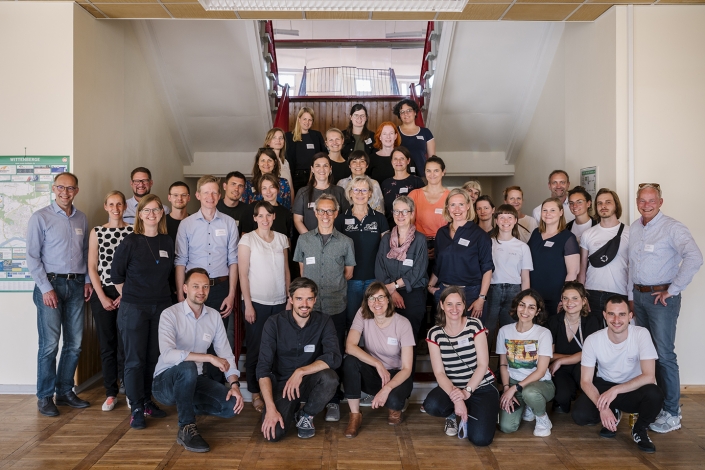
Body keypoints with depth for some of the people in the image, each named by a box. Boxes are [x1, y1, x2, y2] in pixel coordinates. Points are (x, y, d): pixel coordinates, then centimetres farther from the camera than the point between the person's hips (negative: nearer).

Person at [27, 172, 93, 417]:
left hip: (76, 285, 5)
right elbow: (32, 257, -6)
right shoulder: (40, 217, -4)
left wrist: (87, 280, 6)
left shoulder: (81, 218, 11)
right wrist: (46, 288, -11)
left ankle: (65, 391, 22)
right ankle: (44, 397, 10)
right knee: (49, 345, -4)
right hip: (51, 284, -5)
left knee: (74, 344, 8)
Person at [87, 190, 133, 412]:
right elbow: (92, 267, 3)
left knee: (125, 344, -2)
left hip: (127, 294, -1)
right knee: (107, 345, 7)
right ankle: (111, 393, 17)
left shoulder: (133, 232, 1)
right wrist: (102, 297, -4)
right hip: (102, 294, 2)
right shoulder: (97, 232, 5)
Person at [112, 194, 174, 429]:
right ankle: (136, 410, 8)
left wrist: (160, 294, 10)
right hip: (134, 309, -4)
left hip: (161, 307, 4)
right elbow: (116, 274, 0)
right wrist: (129, 296, 5)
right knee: (135, 359, 1)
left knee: (154, 357, 11)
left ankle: (147, 402, 25)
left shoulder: (168, 242, 5)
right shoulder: (130, 242, -7)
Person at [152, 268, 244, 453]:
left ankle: (189, 405, 11)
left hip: (194, 380, 5)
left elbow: (226, 355, -1)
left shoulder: (214, 316, -1)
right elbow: (167, 354, -32)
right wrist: (209, 358, -33)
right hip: (165, 381, -5)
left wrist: (234, 384, -17)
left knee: (233, 405, -17)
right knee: (188, 367, -38)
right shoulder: (170, 314, -16)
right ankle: (186, 429, -21)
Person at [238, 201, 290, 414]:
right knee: (255, 349, 3)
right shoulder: (247, 239, -4)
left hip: (279, 302, 3)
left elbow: (286, 270, 12)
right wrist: (248, 304, -10)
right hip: (256, 302, -3)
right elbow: (243, 273, -6)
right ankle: (255, 393, 15)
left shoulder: (282, 239, 8)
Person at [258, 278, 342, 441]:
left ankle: (306, 416, -1)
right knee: (273, 433, -24)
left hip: (310, 382, 1)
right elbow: (263, 368, -15)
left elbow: (334, 358, -21)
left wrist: (301, 371, -31)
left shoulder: (324, 322, -8)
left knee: (330, 378, -32)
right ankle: (292, 411, 13)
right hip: (281, 384, -1)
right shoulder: (274, 324, -11)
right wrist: (270, 408, -24)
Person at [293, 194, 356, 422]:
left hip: (336, 307, -1)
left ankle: (334, 401, 15)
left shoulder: (345, 242, 4)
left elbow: (348, 273, 12)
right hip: (309, 306, 1)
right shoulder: (304, 240, 8)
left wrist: (333, 284, 7)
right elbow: (302, 271, 14)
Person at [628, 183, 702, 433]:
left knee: (664, 354, -5)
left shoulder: (672, 228, -13)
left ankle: (672, 413, 5)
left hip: (661, 297, -7)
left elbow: (694, 258, -25)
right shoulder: (634, 228, 10)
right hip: (639, 296, 7)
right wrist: (632, 295, 15)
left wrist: (673, 290, -20)